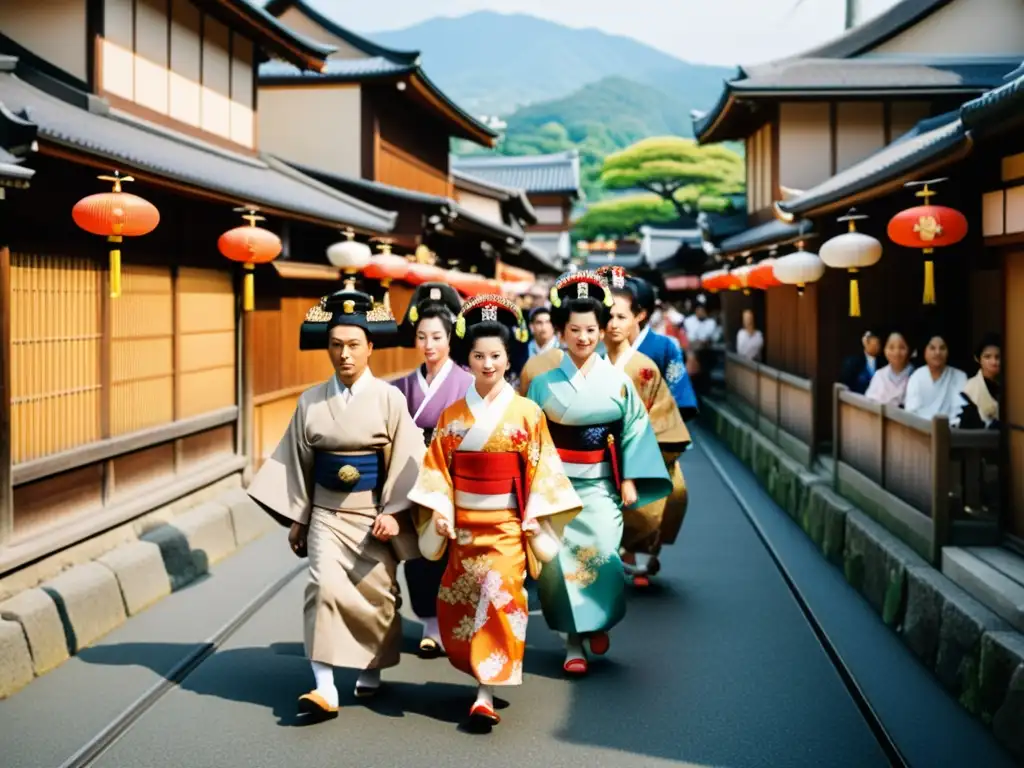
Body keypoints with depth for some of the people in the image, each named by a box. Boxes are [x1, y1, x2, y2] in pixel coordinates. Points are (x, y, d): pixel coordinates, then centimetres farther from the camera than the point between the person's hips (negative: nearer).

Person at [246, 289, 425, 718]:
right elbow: (298, 461, 7)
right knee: (324, 586, -14)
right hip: (326, 513, 1)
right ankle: (324, 687, -13)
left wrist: (394, 513, -12)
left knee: (377, 592, 7)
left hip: (374, 513, -1)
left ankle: (371, 671, 29)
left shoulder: (388, 398, -5)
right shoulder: (311, 401, 2)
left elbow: (406, 459, -5)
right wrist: (297, 518, 8)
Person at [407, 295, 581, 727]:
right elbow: (438, 467, 4)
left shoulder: (526, 412, -2)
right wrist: (440, 510, -7)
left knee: (500, 597, -13)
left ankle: (486, 693, -10)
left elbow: (540, 468, -2)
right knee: (459, 603, 7)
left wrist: (534, 518, -7)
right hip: (463, 523, 3)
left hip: (507, 524, -3)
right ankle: (482, 675, 27)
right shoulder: (452, 415, 4)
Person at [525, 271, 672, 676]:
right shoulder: (544, 383, 1)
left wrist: (629, 480, -1)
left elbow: (634, 430, 4)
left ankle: (599, 623, 17)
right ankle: (574, 643, 9)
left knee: (602, 554, -11)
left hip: (600, 486, 0)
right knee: (563, 561, -2)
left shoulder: (618, 381, 2)